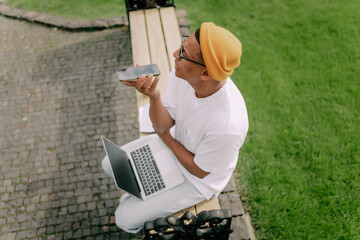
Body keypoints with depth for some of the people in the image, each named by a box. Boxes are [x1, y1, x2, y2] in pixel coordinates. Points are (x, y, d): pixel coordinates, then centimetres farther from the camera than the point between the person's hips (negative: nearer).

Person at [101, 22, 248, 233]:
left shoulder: (228, 123, -42)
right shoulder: (182, 74, -24)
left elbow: (199, 171, -23)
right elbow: (163, 126, -15)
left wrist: (167, 138, -11)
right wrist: (154, 96, -35)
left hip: (198, 182, -5)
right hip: (175, 145, 6)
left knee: (126, 218, -2)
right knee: (110, 164, 12)